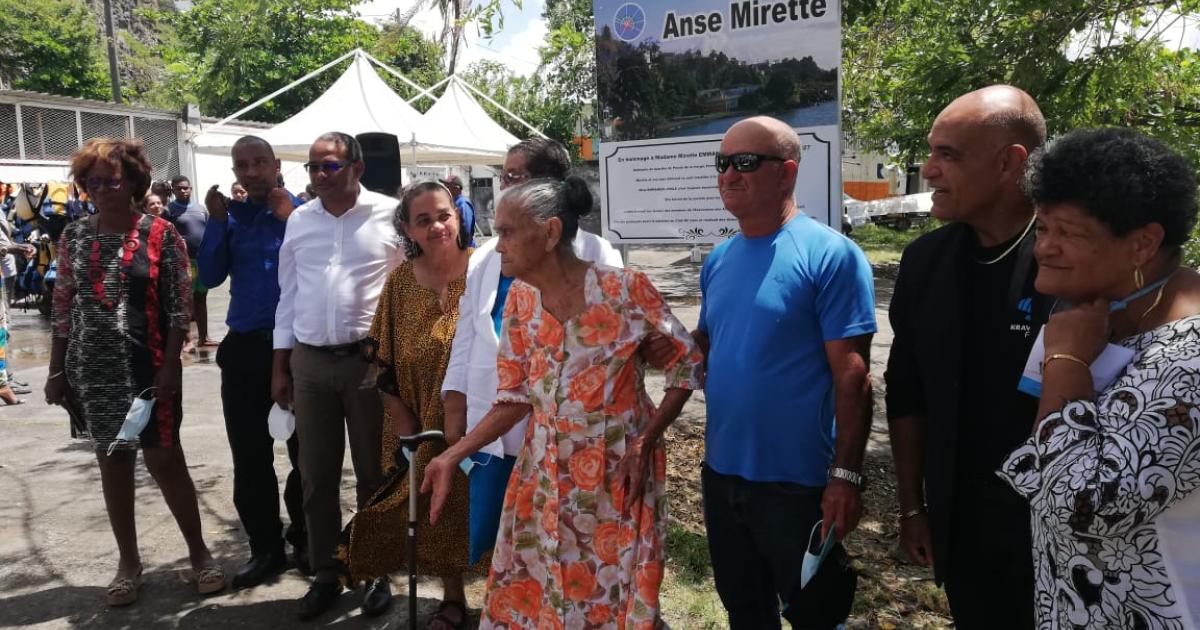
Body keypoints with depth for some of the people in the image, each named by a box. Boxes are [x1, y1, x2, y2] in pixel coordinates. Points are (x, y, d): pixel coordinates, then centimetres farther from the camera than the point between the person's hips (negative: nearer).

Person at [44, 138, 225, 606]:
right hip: (93, 369, 4)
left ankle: (199, 552, 15)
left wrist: (170, 365, -13)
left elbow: (179, 307, -7)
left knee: (164, 460, -1)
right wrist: (56, 370, 7)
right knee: (112, 461, 11)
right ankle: (128, 561, 24)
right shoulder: (74, 237, 5)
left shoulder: (161, 234, -5)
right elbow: (63, 309, 9)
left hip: (148, 366, -4)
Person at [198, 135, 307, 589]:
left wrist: (290, 218, -18)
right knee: (250, 456, 9)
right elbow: (210, 278, 1)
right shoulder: (231, 215, 9)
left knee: (304, 450, 7)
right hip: (244, 348, 4)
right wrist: (216, 222, -7)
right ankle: (265, 547, 21)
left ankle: (304, 539, 23)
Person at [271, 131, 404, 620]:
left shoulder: (389, 215, -5)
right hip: (309, 361, 4)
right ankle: (325, 575, 27)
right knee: (316, 476, 11)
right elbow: (288, 295, 12)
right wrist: (280, 366, 10)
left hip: (371, 358, -4)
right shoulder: (299, 220, 8)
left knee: (373, 472, 9)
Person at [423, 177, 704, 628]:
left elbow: (687, 364, -8)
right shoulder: (520, 300, -1)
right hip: (543, 475, 5)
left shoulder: (625, 290, -17)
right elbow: (515, 398, 3)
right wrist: (452, 457, -4)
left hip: (619, 472, -4)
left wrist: (645, 442, -15)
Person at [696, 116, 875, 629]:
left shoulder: (831, 255, -14)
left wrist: (846, 476, -18)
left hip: (797, 483, -6)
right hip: (721, 474, 6)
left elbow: (851, 375, -16)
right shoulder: (718, 260, 6)